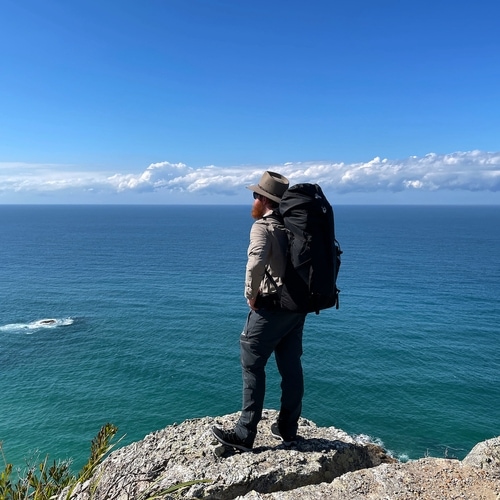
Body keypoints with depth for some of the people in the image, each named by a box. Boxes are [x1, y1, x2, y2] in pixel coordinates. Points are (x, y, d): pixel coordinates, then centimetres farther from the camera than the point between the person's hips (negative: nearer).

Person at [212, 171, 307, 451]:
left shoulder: (263, 227, -14)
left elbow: (256, 263, -34)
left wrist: (251, 295, -18)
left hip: (271, 307, -8)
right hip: (298, 307, 8)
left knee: (253, 367, 3)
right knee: (291, 367, 14)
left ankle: (245, 435, 10)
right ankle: (288, 430, 26)